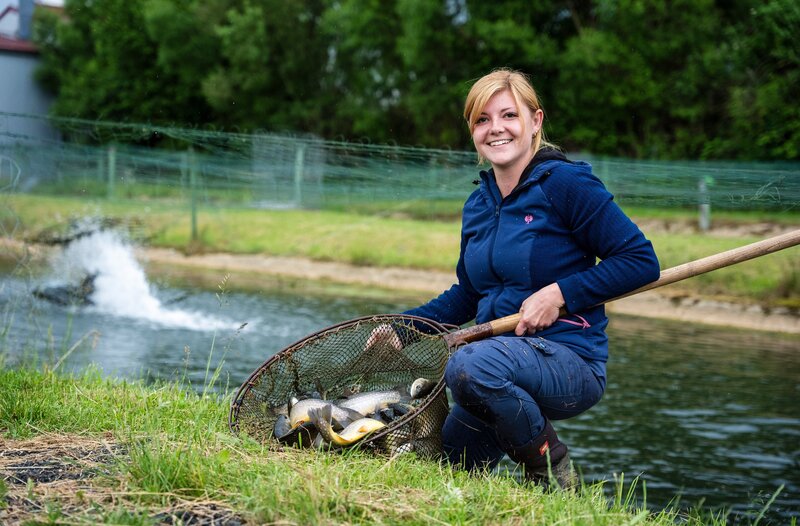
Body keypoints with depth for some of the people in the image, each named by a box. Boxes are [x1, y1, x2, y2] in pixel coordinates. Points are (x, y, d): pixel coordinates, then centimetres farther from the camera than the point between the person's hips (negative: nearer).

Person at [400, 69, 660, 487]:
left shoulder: (565, 182, -11)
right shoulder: (477, 205, 10)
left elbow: (641, 262, -14)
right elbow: (465, 298, 20)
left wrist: (559, 293, -20)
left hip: (571, 362, -8)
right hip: (502, 364, 8)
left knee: (470, 365, -37)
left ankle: (553, 472, -14)